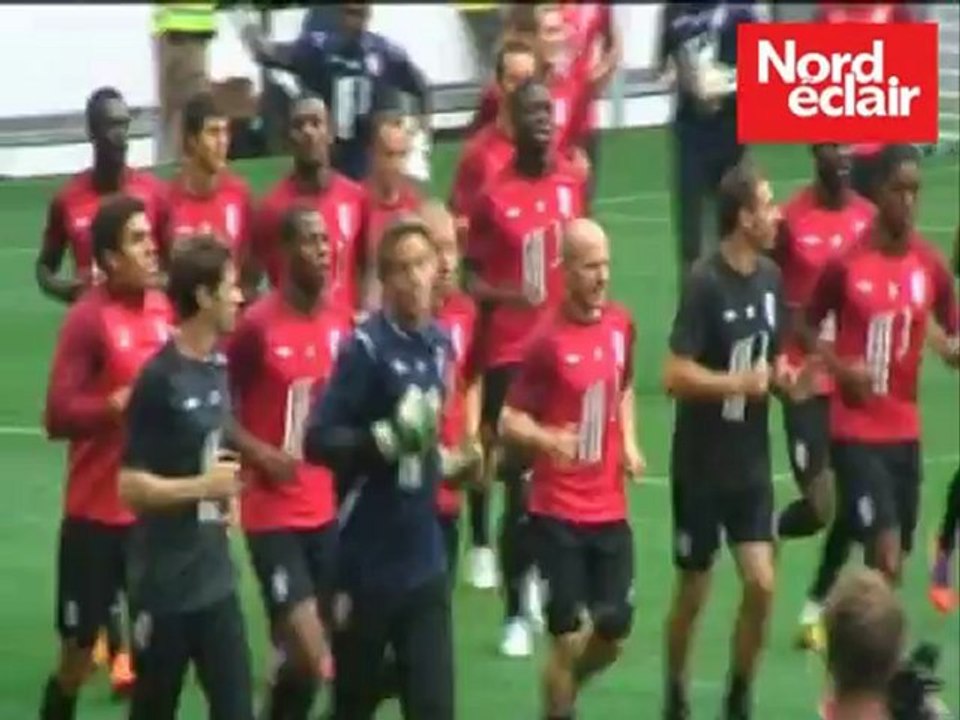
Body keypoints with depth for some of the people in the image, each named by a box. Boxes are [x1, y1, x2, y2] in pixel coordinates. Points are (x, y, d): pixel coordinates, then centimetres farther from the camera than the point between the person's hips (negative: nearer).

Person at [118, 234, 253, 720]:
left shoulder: (217, 368, 7)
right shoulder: (159, 380, -16)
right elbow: (131, 485, -17)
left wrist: (226, 487, 6)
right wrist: (204, 486, -17)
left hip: (215, 578, 7)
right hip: (164, 584, -7)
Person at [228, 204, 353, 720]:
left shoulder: (342, 323, 5)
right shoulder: (256, 326, -13)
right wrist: (260, 454, -19)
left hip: (328, 509, 6)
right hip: (274, 514, -6)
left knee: (310, 655, 10)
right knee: (310, 657, -13)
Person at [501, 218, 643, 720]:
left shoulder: (621, 325, 3)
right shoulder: (548, 340, -15)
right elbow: (509, 420, -11)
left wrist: (629, 442, 6)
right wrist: (549, 439, -31)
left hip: (610, 508, 5)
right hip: (557, 512, -5)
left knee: (614, 633, 9)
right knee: (569, 638, -3)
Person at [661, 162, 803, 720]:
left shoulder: (771, 277, 2)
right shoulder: (705, 283, -18)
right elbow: (677, 375, -22)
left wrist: (785, 379, -5)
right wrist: (741, 383, -21)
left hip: (752, 463, 5)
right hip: (702, 465, -5)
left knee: (761, 584, -2)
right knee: (693, 592, 8)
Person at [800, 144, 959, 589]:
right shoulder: (846, 263, -10)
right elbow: (806, 326, 2)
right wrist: (840, 367, -16)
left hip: (905, 431, 5)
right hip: (855, 430, -5)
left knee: (891, 562, 10)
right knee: (886, 559, -14)